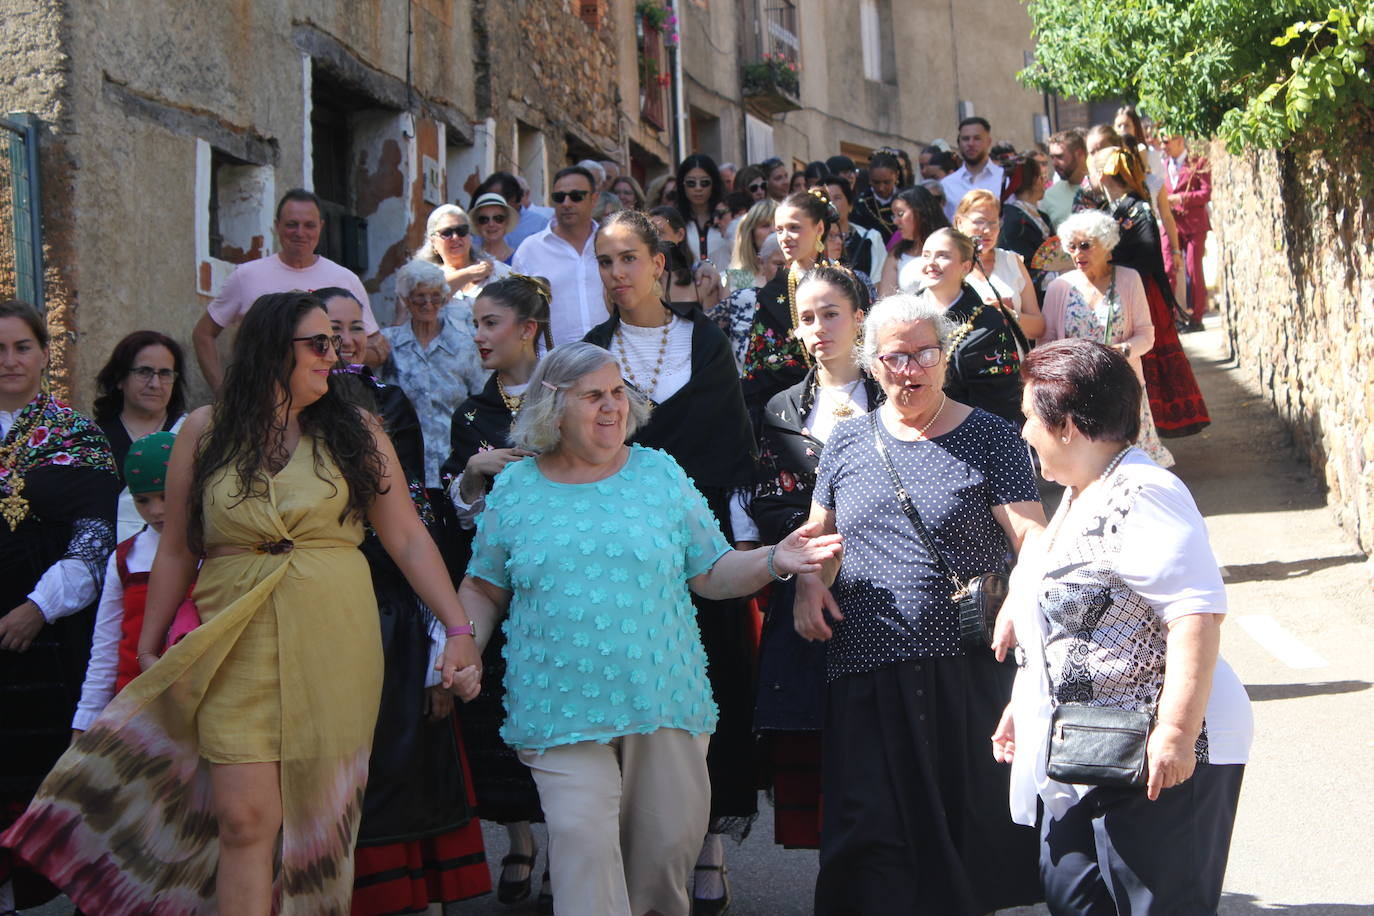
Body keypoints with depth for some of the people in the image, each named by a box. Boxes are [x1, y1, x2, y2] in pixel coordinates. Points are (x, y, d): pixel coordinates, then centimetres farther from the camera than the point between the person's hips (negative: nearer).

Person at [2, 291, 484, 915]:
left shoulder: (356, 432, 6)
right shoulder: (205, 432, 6)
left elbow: (409, 540, 2)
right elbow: (177, 549, 11)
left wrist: (459, 629, -4)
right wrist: (149, 648, 12)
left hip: (334, 645, 1)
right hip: (236, 649, 0)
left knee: (320, 814, 5)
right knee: (245, 819, -5)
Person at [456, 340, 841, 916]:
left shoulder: (661, 474, 5)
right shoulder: (515, 489, 5)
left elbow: (711, 575, 7)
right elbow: (483, 588, 12)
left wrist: (774, 561, -9)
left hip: (664, 697, 2)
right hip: (561, 708, -1)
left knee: (672, 835, 9)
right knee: (582, 842, -10)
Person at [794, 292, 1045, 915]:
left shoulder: (991, 439, 1)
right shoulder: (848, 441, 11)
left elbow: (1031, 534, -8)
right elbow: (818, 533, 22)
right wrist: (808, 584, 2)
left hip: (966, 674, -2)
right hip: (865, 671, 3)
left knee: (968, 825, 7)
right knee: (873, 833, 3)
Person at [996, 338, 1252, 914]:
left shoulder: (1138, 496, -18)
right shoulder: (1079, 499, 14)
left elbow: (1197, 613, -27)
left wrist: (1176, 732, -30)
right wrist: (1024, 705, 26)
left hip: (1158, 758, -10)